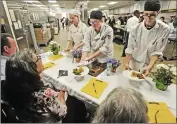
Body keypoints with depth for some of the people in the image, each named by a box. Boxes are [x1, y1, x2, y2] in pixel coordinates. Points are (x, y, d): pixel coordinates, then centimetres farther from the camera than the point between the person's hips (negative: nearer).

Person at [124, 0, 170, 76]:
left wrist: (149, 67, -27)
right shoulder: (136, 29, -14)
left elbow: (157, 52, -14)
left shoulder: (164, 29, -15)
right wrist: (126, 63, -24)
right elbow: (130, 48, -12)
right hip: (133, 64, 1)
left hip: (147, 65, 0)